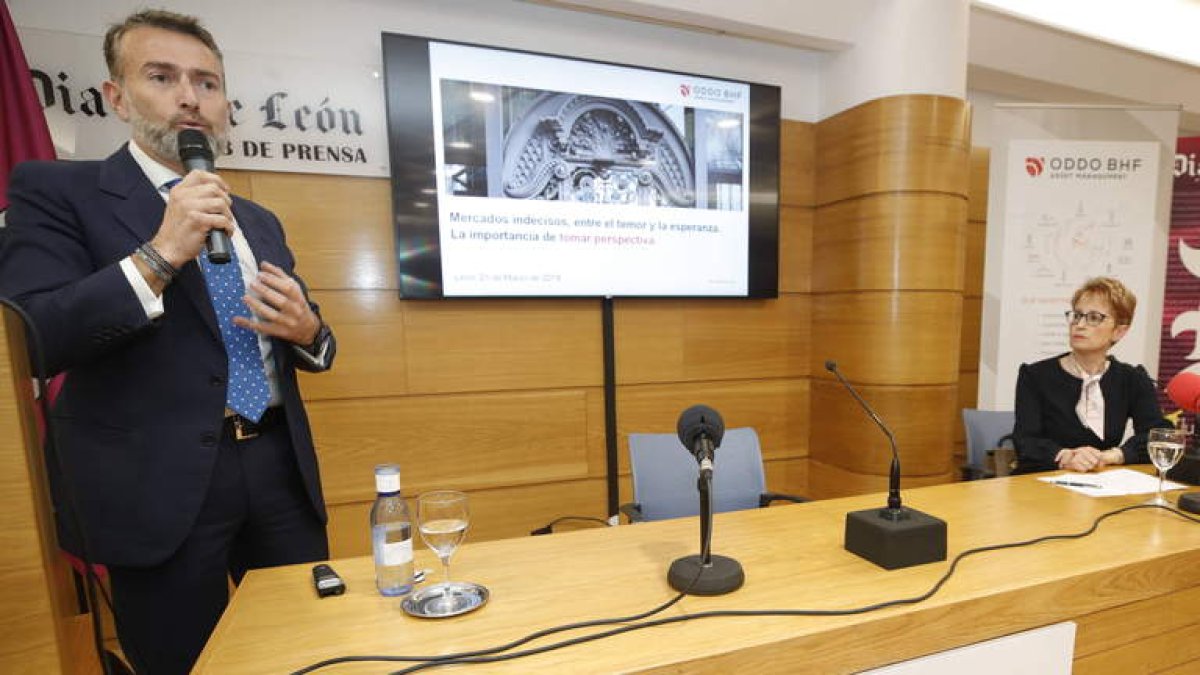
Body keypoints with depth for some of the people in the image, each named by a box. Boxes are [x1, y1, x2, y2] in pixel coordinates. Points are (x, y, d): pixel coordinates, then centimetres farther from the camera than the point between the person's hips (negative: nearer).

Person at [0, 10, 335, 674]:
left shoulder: (259, 220, 13)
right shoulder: (56, 189, 0)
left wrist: (307, 330, -5)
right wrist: (157, 256, -20)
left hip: (281, 467, 4)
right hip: (160, 482, -3)